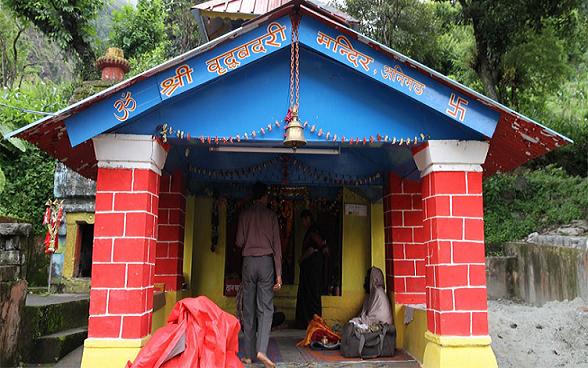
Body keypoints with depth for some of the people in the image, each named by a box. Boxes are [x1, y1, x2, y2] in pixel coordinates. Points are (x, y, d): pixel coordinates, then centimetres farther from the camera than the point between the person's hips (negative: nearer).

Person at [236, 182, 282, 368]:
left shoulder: (244, 215, 5)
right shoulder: (271, 215, 2)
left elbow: (239, 242, 1)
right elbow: (276, 245, -2)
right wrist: (278, 273, -2)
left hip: (248, 262, 2)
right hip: (266, 262, -1)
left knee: (248, 309, 6)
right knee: (265, 308, -1)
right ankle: (261, 350, -16)